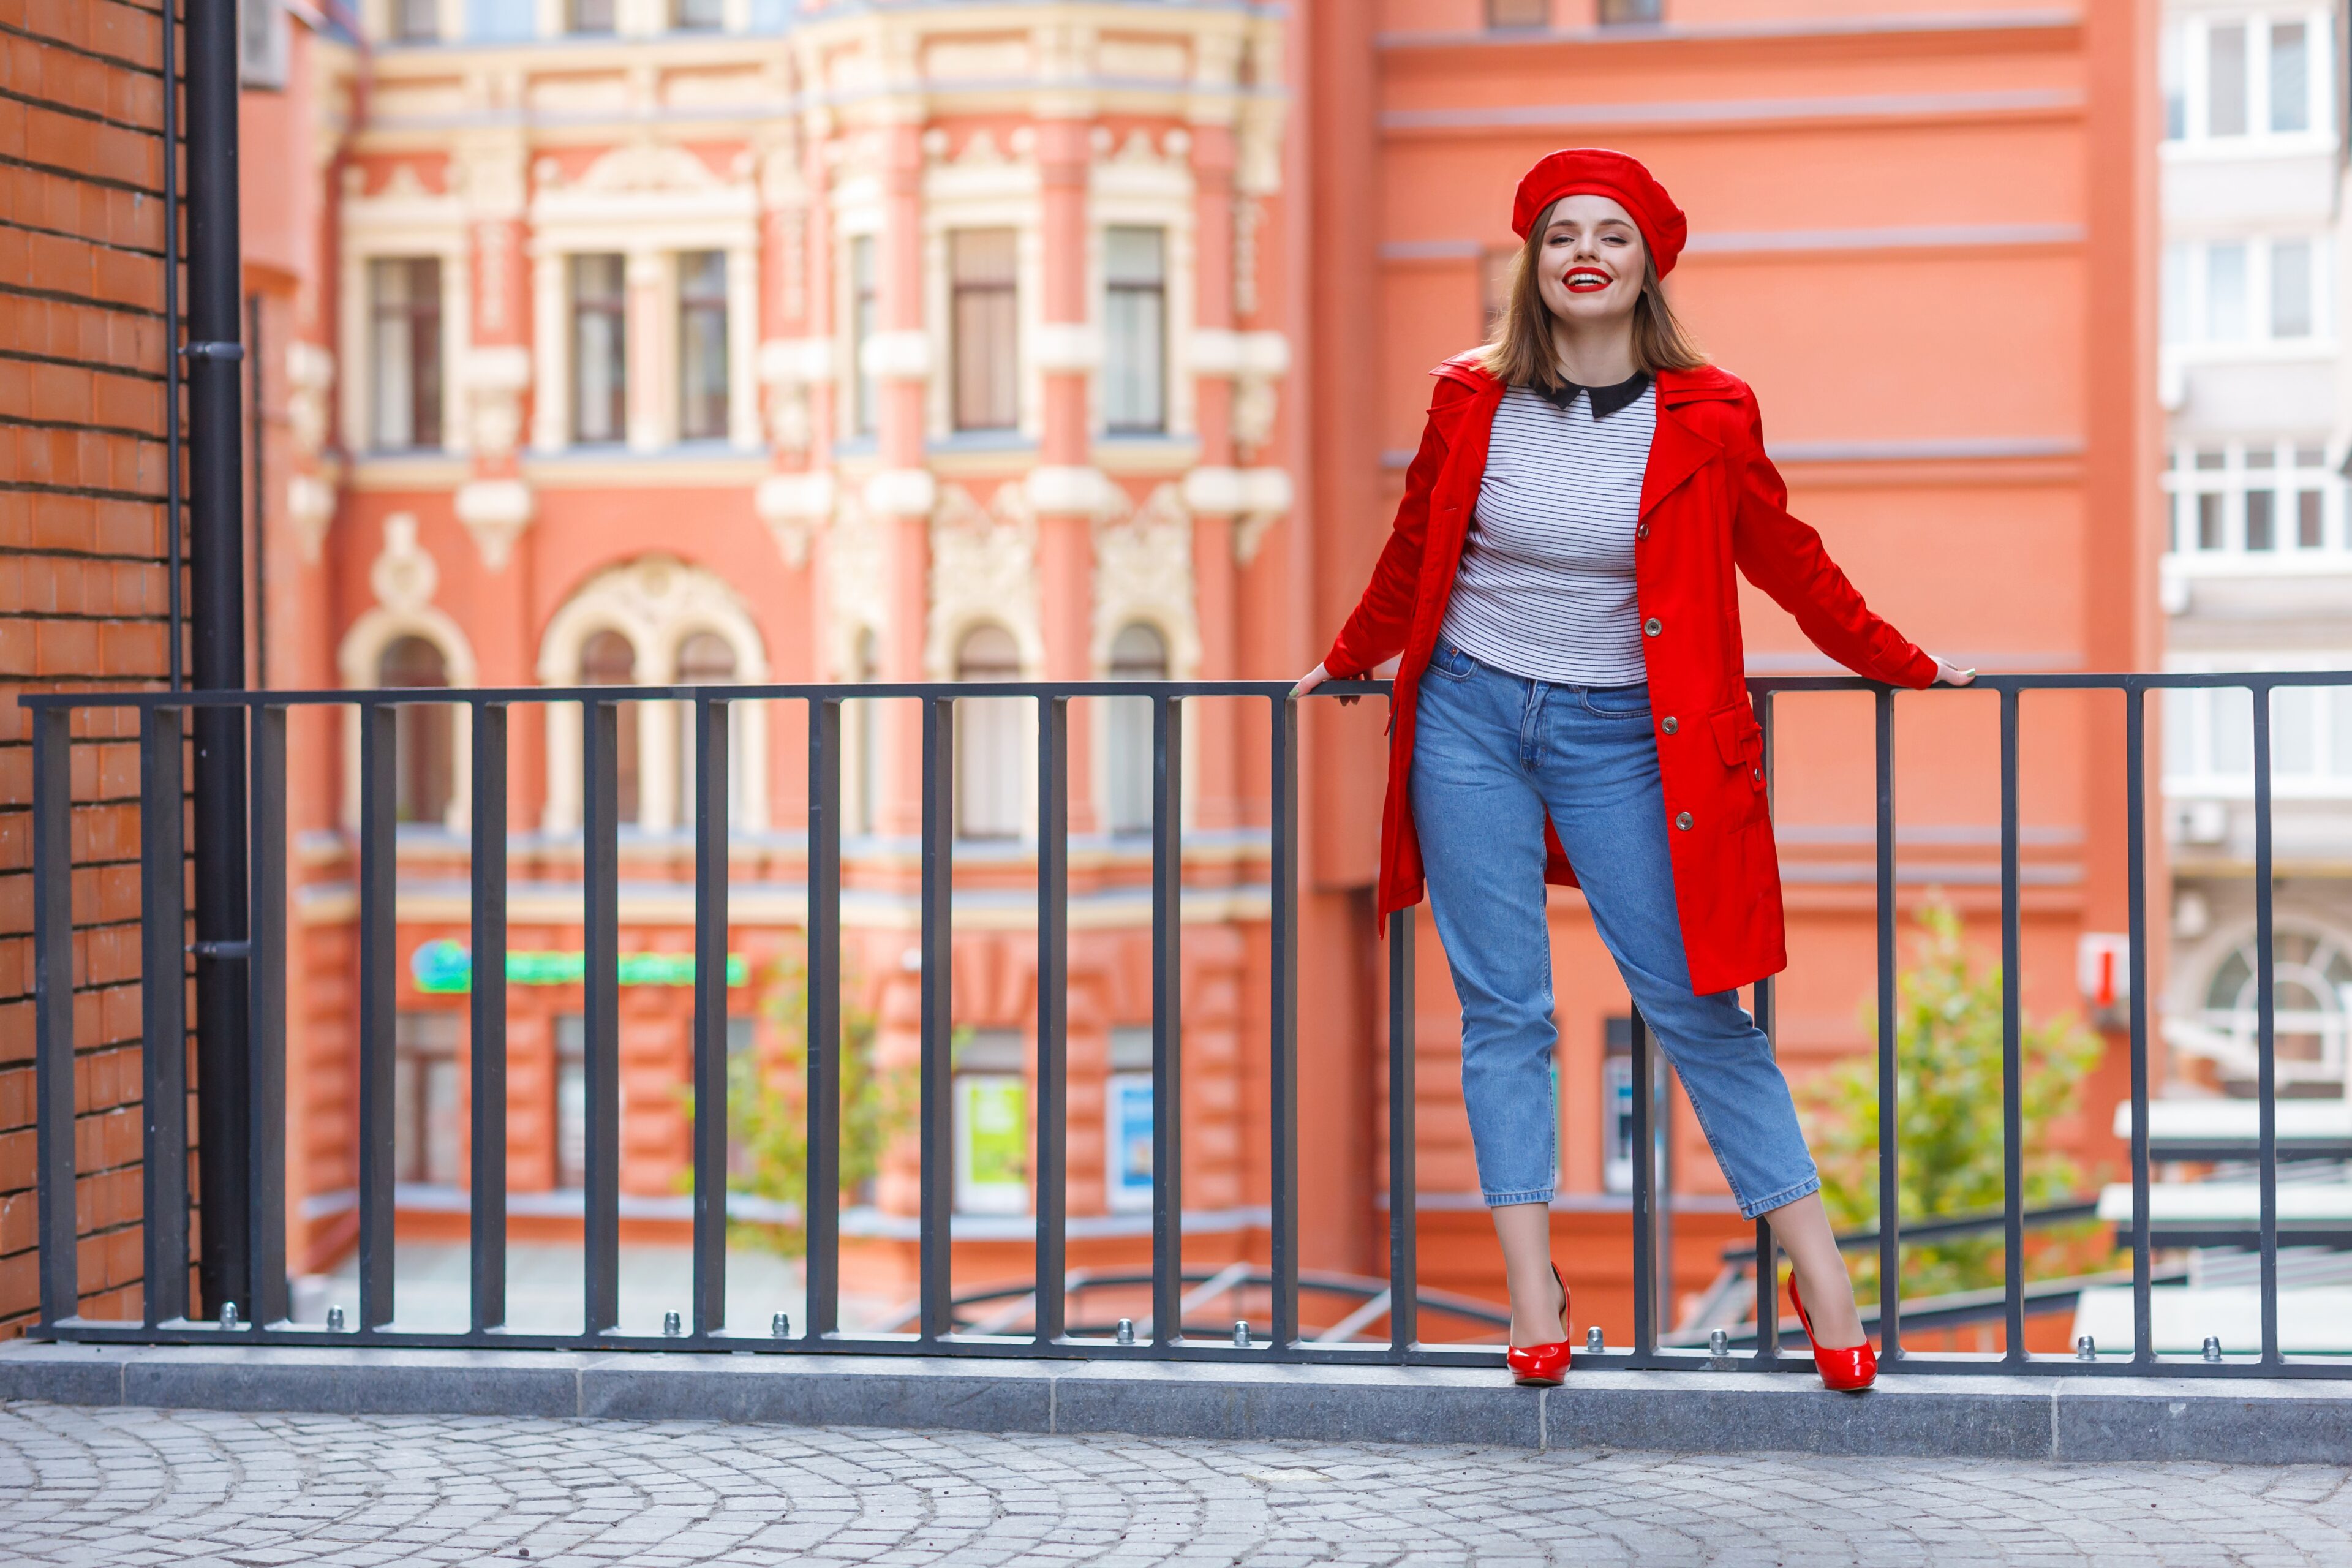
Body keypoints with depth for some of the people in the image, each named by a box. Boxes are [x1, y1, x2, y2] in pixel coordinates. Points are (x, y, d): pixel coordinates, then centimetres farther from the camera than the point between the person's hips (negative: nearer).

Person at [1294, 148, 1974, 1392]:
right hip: (1470, 723, 1)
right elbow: (1414, 552, 15)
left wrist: (1904, 671, 14)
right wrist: (1348, 663, 26)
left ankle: (1822, 1275, 4)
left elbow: (1788, 562, 7)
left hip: (1618, 735, -1)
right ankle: (1532, 1299, 5)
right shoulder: (1473, 400, -1)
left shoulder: (1707, 417, -5)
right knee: (1503, 1011, 1)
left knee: (1693, 1002, -3)